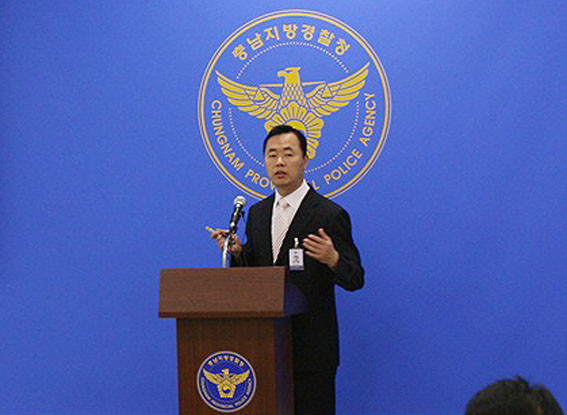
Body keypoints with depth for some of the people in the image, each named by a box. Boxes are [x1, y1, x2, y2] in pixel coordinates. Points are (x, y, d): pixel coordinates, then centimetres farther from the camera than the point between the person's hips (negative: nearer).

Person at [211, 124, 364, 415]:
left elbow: (355, 280, -7)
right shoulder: (257, 213, 12)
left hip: (311, 347, -5)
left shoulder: (330, 215, -7)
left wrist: (332, 259, -28)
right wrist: (236, 252, -3)